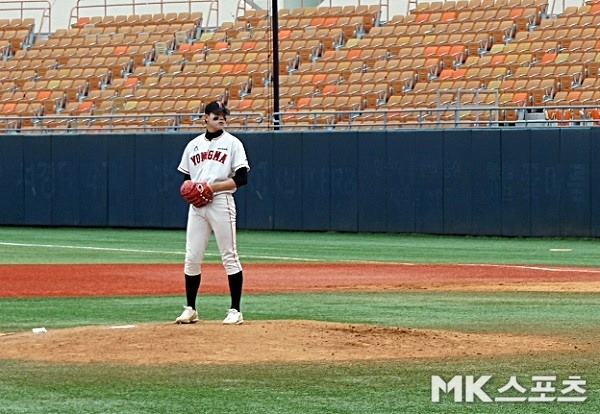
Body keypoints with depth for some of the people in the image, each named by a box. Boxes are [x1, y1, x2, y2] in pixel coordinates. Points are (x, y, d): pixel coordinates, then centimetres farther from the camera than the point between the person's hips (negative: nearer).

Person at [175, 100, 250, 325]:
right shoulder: (193, 145, 14)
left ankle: (235, 310, -1)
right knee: (192, 258, 3)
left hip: (221, 202, -4)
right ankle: (190, 309, 12)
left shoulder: (232, 143, 1)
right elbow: (185, 178, 19)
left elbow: (241, 178, -6)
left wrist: (214, 186, -16)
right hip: (197, 204, 4)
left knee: (229, 256, -4)